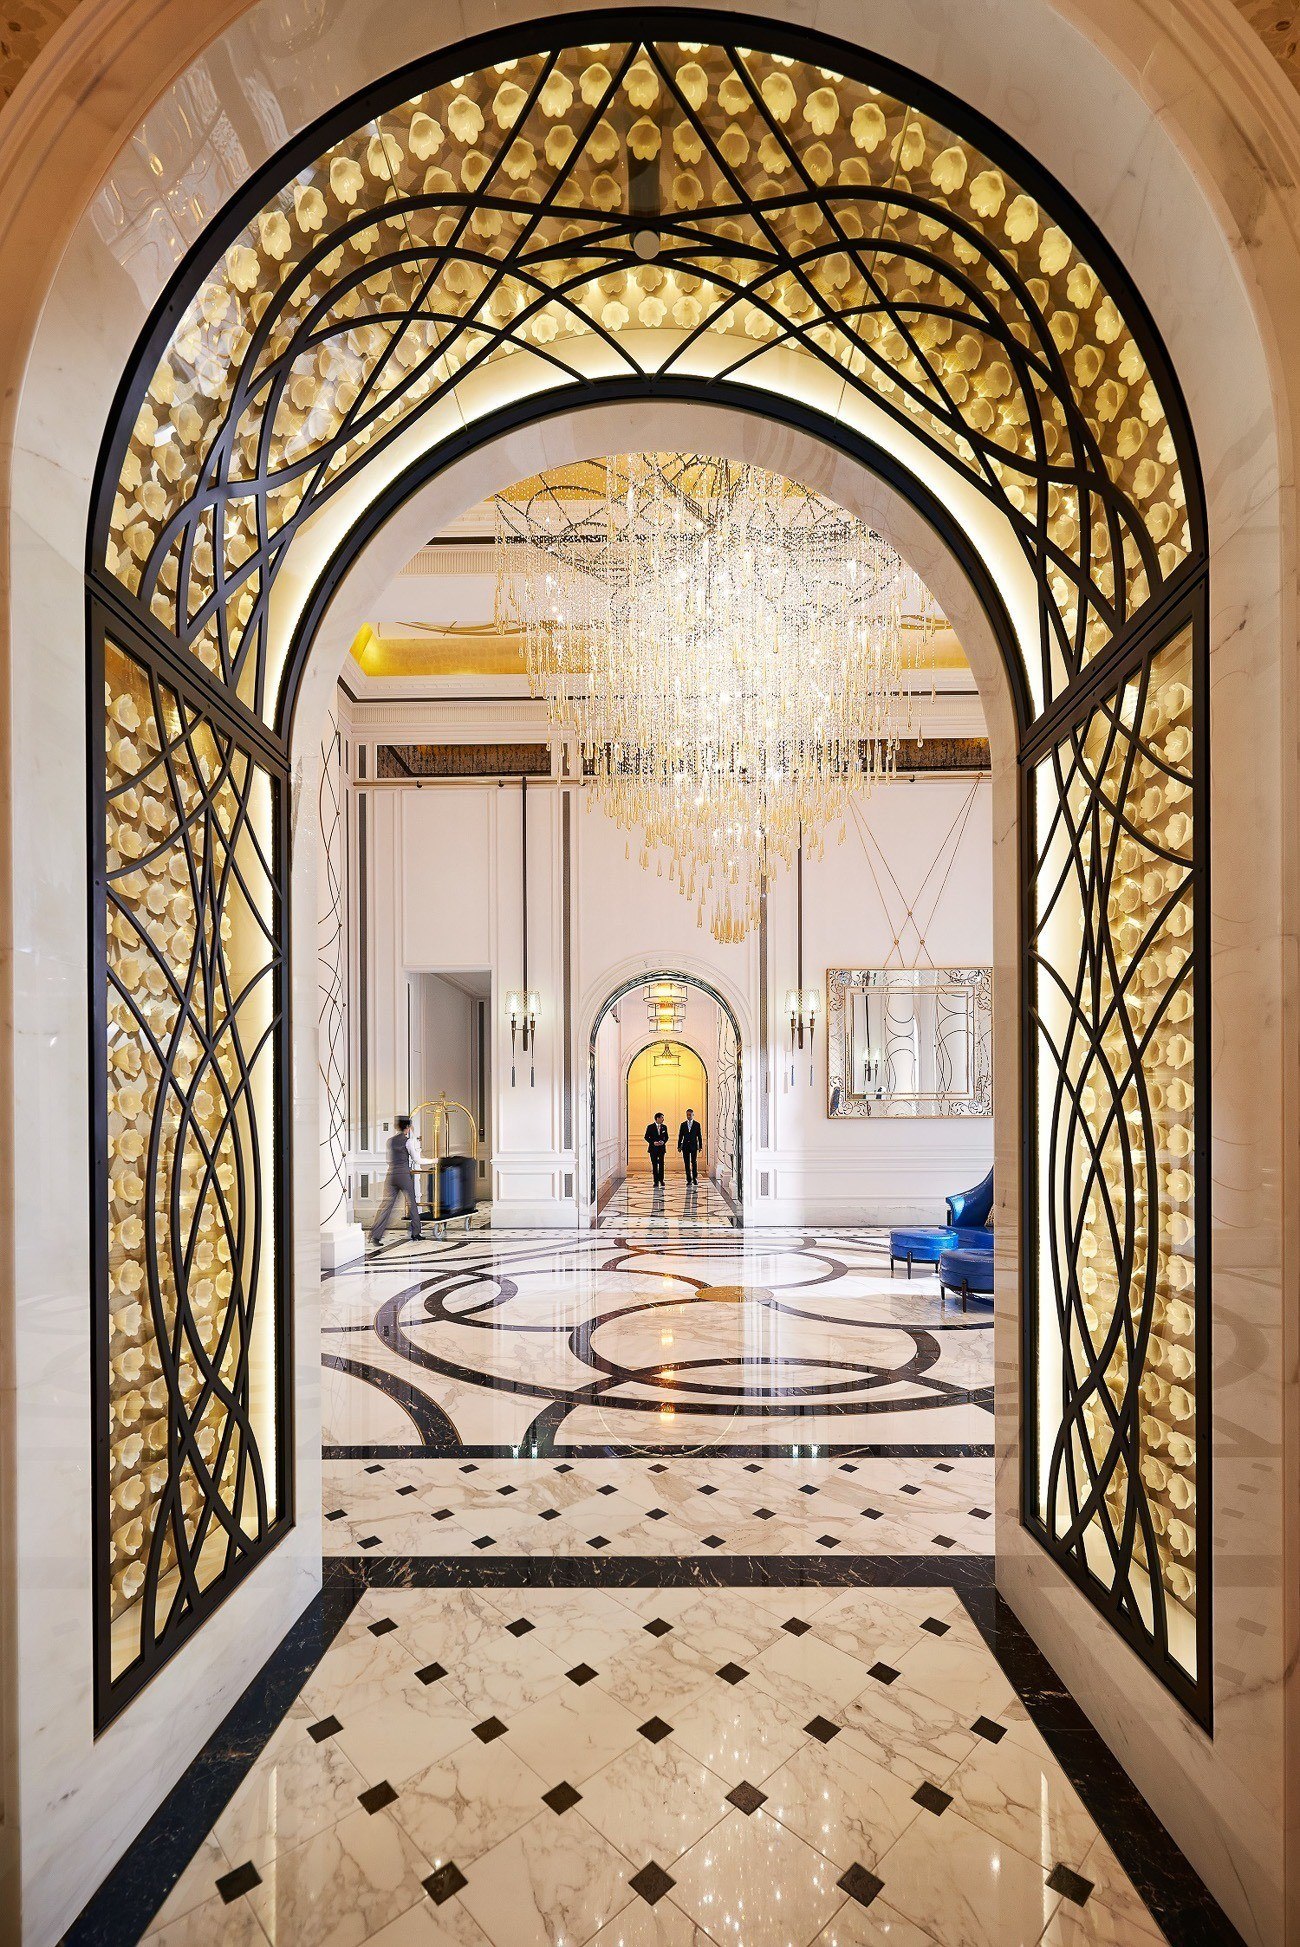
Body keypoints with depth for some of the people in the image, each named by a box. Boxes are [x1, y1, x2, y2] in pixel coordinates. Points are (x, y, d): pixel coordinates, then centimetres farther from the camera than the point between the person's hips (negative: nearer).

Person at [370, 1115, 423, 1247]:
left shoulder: (390, 1141, 12)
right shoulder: (407, 1141, -4)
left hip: (391, 1175, 4)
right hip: (404, 1174, -4)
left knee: (386, 1205, 1)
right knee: (412, 1204, 10)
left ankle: (375, 1237, -8)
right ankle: (415, 1235, 16)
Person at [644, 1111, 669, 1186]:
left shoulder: (664, 1127, 6)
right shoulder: (650, 1127, -3)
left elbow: (666, 1137, 12)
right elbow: (646, 1137, -1)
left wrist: (663, 1142, -8)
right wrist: (653, 1142, -14)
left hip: (661, 1148, 1)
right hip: (653, 1148, -1)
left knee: (661, 1164, -5)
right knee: (654, 1164, 3)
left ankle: (661, 1180, 1)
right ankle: (656, 1181, 9)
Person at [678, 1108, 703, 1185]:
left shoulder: (697, 1124, 4)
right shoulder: (683, 1124, 8)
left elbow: (700, 1136, 4)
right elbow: (680, 1136, 9)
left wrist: (700, 1146, 0)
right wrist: (679, 1146, 4)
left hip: (694, 1146, -2)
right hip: (685, 1146, 2)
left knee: (694, 1162, -6)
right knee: (687, 1163, 2)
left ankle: (695, 1178, 8)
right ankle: (689, 1180, 6)